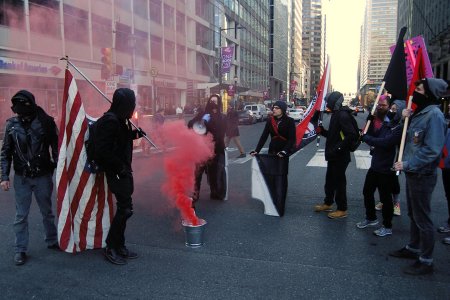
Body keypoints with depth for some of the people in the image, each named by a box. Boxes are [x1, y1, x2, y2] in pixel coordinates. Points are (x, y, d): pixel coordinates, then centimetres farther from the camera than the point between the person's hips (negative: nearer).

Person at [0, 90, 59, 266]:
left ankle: (52, 241, 33)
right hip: (21, 178, 1)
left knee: (47, 212, 15)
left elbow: (56, 147, -5)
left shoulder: (46, 121, -10)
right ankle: (20, 250, 22)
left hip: (43, 176, -1)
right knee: (21, 216, 8)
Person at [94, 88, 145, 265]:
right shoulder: (110, 120, -20)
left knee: (124, 208, 15)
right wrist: (120, 167, -19)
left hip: (123, 171, 10)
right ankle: (111, 247, 11)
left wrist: (135, 134, 10)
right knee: (125, 208, -5)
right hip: (116, 172, -10)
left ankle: (119, 246, 28)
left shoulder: (119, 119, 10)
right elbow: (103, 150, -25)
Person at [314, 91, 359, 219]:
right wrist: (323, 131, 4)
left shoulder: (343, 115, -18)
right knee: (330, 180, 19)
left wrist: (338, 148, -25)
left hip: (340, 157, -10)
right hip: (333, 156, 10)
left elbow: (352, 135, -27)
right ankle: (328, 203, 35)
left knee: (339, 181, 1)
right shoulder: (336, 114, 12)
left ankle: (342, 210, 13)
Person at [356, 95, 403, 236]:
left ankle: (387, 226, 22)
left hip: (386, 168, -8)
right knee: (367, 192, 19)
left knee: (385, 197, 4)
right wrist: (371, 120, -11)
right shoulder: (378, 120, 6)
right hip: (375, 165, 8)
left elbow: (385, 142, -29)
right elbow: (370, 134, 2)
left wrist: (365, 137, -21)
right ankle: (370, 218, 40)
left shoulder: (397, 125, -19)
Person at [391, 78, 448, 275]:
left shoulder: (434, 115, -18)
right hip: (412, 173, 9)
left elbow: (431, 149, -23)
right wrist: (405, 119, 1)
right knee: (413, 214, 20)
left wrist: (407, 164, -22)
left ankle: (426, 261, 14)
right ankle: (413, 248, 36)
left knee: (422, 218, 1)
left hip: (422, 176, -9)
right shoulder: (419, 113, 10)